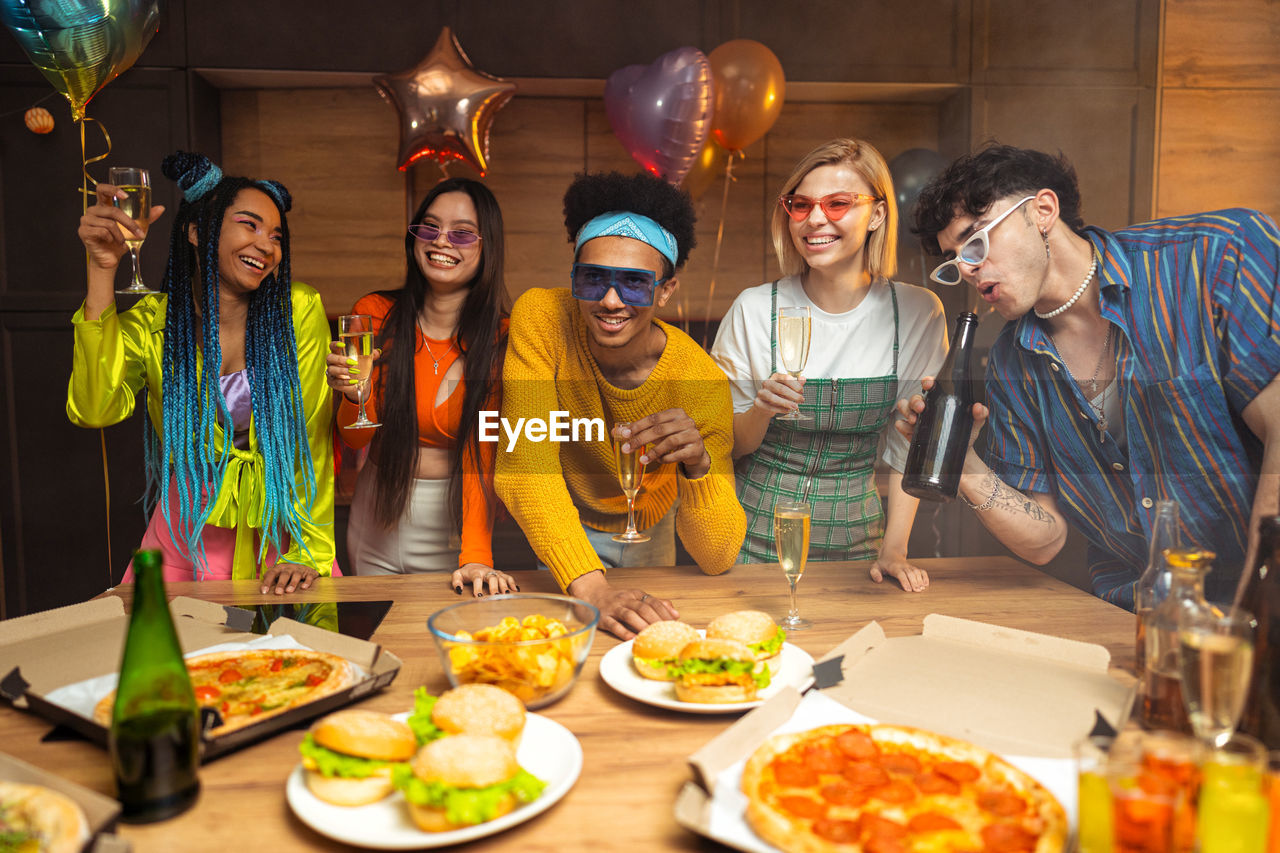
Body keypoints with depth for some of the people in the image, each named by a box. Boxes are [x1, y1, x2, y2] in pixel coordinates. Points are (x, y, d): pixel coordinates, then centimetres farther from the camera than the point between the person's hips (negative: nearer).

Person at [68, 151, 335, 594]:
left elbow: (313, 433, -9)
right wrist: (103, 269, -25)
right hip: (186, 535, 1)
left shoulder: (299, 310, -10)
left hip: (280, 525, -1)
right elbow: (94, 409, -23)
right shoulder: (150, 321, -6)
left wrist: (309, 550, -14)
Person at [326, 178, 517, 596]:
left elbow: (481, 455, -18)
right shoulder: (374, 314, -6)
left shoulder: (499, 339, -14)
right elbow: (355, 439, -2)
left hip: (457, 519, -2)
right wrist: (354, 395, -24)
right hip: (378, 516, 3)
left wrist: (475, 556, -29)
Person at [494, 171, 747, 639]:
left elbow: (717, 559, -28)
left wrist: (698, 464, -48)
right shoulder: (540, 317, -29)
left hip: (644, 532, 1)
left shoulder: (701, 381, -29)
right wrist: (592, 588, -48)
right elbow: (525, 467, -35)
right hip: (558, 527, -1)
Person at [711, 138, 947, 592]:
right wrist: (762, 410, -23)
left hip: (854, 535, 1)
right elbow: (728, 444, -2)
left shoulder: (918, 312, -7)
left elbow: (910, 443, 0)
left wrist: (894, 550, -6)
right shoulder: (754, 308, -9)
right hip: (755, 530, 0)